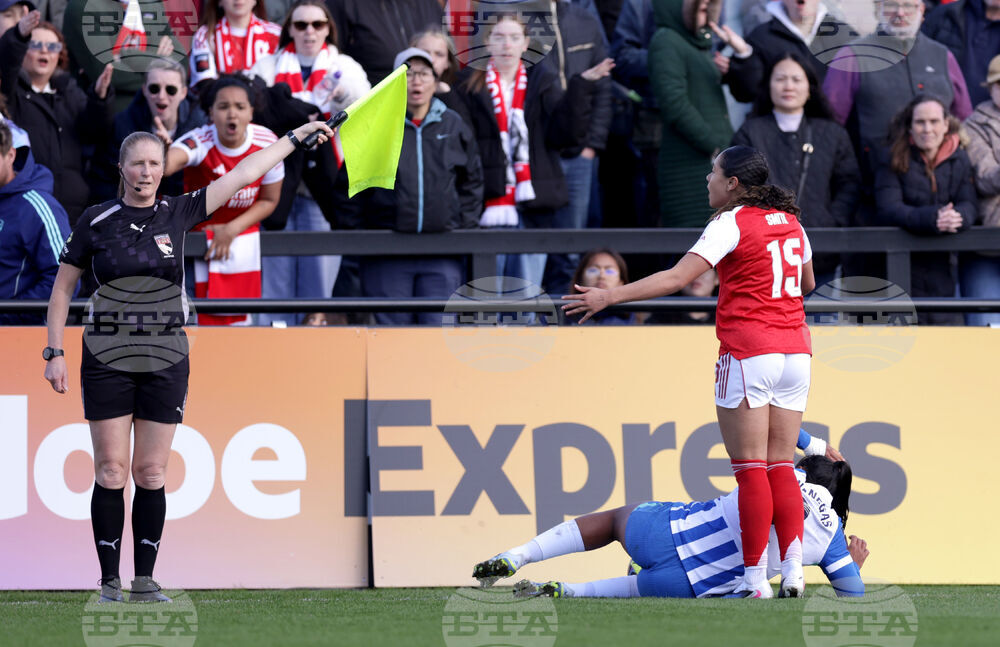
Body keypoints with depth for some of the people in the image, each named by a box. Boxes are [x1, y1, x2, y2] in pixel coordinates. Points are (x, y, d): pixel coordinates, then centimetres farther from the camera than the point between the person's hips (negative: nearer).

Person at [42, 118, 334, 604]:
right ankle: (109, 582, 2)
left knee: (151, 474, 2)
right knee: (111, 472, -3)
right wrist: (54, 352, -1)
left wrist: (295, 137, 12)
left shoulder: (178, 213, 4)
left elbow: (244, 173, 9)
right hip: (107, 359, -2)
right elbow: (63, 288, 6)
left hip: (165, 362, 2)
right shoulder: (96, 221, 0)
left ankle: (145, 581, 8)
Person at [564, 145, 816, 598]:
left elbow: (677, 278, -16)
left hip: (747, 353, -6)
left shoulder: (731, 224, -7)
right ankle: (793, 569, -4)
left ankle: (755, 577, -7)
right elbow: (807, 284, 27)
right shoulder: (790, 222, 12)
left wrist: (610, 296, -16)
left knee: (751, 469, -4)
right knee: (780, 466, 8)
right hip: (795, 350, 6)